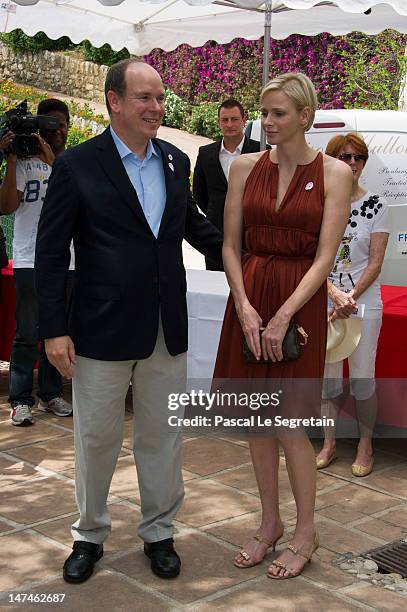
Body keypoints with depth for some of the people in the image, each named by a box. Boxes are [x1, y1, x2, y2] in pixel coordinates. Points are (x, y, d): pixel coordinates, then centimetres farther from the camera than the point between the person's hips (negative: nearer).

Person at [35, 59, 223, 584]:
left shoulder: (175, 161, 6)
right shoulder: (77, 165, -8)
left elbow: (193, 226, 22)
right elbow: (51, 253, -8)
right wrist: (54, 329, -12)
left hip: (167, 332, 4)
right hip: (102, 333, -4)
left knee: (162, 438, 14)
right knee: (96, 440, 11)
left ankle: (159, 532, 32)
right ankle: (90, 535, 32)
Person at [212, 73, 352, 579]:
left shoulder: (333, 172, -4)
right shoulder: (246, 167, 5)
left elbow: (324, 257, -9)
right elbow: (230, 246, 3)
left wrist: (283, 316, -16)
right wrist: (245, 307, -10)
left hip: (300, 303, -3)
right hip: (248, 299, 4)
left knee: (289, 423, 0)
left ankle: (305, 532, 19)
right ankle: (270, 523, 27)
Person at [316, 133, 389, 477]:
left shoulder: (376, 206, -1)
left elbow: (375, 263, -3)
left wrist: (350, 298, -13)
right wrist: (336, 294, -15)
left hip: (365, 303, -1)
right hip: (324, 302, 2)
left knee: (363, 377, 1)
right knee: (328, 375, 9)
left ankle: (365, 445, 18)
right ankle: (329, 443, 24)